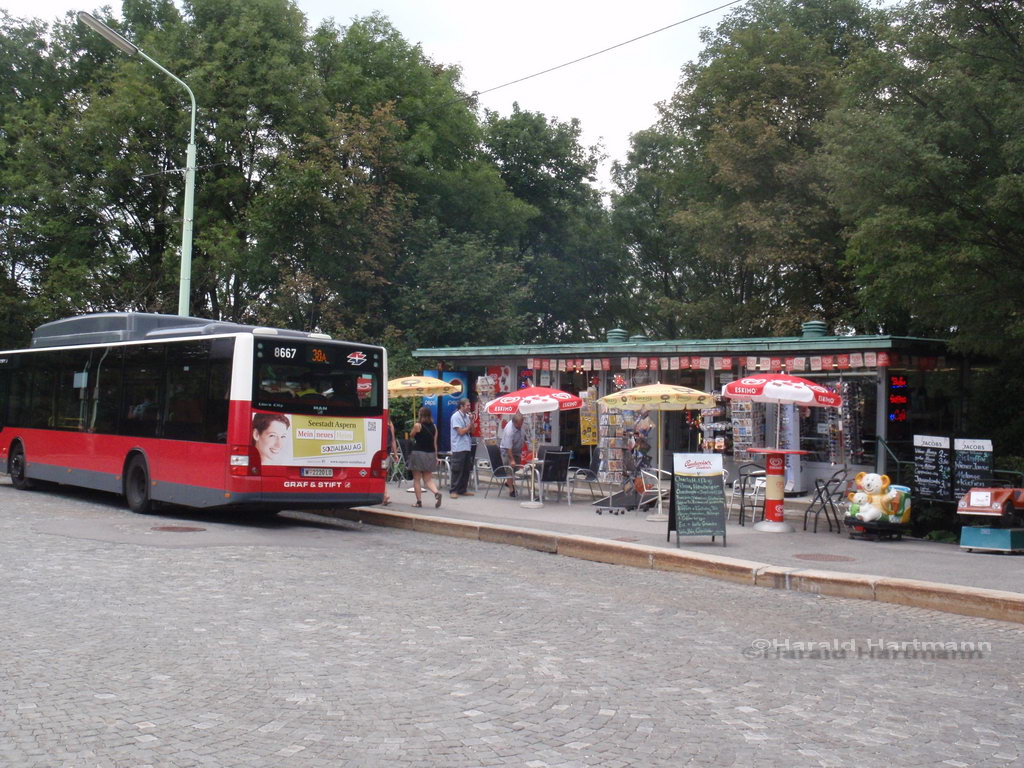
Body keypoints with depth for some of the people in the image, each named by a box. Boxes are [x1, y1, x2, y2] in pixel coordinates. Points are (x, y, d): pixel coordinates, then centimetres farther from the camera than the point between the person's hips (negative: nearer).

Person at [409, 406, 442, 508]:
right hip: (430, 454, 5)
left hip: (418, 453, -5)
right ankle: (436, 492, -15)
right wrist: (436, 456, 11)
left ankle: (419, 501, 5)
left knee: (416, 479, 7)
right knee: (428, 479, 10)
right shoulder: (434, 427, 4)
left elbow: (412, 436, 7)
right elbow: (435, 443, 7)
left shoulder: (417, 425, -10)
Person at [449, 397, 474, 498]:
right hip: (458, 447, -8)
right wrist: (469, 426, -1)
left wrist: (471, 421, 0)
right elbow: (461, 432, -15)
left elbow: (471, 430, 14)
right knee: (457, 470, -6)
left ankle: (462, 490, 16)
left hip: (467, 447, 8)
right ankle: (454, 491, -2)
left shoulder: (467, 416, 13)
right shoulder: (456, 416, -10)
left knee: (466, 470, 9)